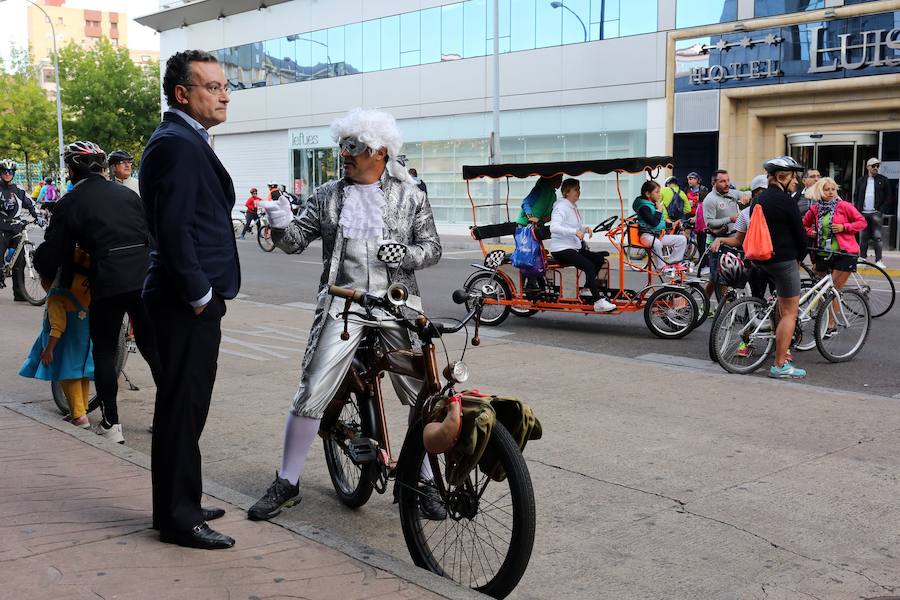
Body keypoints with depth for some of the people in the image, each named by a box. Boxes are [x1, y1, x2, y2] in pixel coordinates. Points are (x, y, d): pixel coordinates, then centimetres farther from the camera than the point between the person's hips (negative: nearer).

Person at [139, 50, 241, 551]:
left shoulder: (188, 142, 17)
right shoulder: (176, 143, -15)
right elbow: (173, 228, -22)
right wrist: (199, 293, -16)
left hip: (195, 299, 10)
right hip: (188, 302, -10)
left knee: (185, 406, 17)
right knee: (183, 407, -2)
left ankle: (181, 504, 29)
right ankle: (179, 518, 8)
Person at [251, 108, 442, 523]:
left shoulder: (410, 195, 5)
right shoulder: (327, 196, 8)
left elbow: (432, 247, 7)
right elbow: (296, 241, 3)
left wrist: (405, 254, -14)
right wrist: (282, 223, -18)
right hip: (343, 305, 0)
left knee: (423, 395, 1)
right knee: (310, 395, -3)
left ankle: (427, 482, 19)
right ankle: (287, 482, 14)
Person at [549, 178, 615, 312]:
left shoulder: (573, 207, 16)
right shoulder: (561, 207, -13)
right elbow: (554, 227, -28)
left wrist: (585, 229, -1)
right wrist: (575, 232, -34)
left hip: (575, 247, 9)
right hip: (561, 249, -9)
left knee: (600, 259, -4)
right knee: (589, 266, -24)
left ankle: (587, 289, 5)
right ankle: (598, 302, -22)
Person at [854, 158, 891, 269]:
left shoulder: (883, 180, 4)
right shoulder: (861, 180, 12)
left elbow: (888, 198, 3)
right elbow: (856, 197, 14)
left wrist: (881, 210, -7)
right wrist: (857, 210, 4)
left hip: (876, 213, -3)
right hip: (863, 213, 3)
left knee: (877, 237, -5)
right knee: (863, 237, 5)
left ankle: (879, 260, -4)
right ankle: (863, 258, 12)